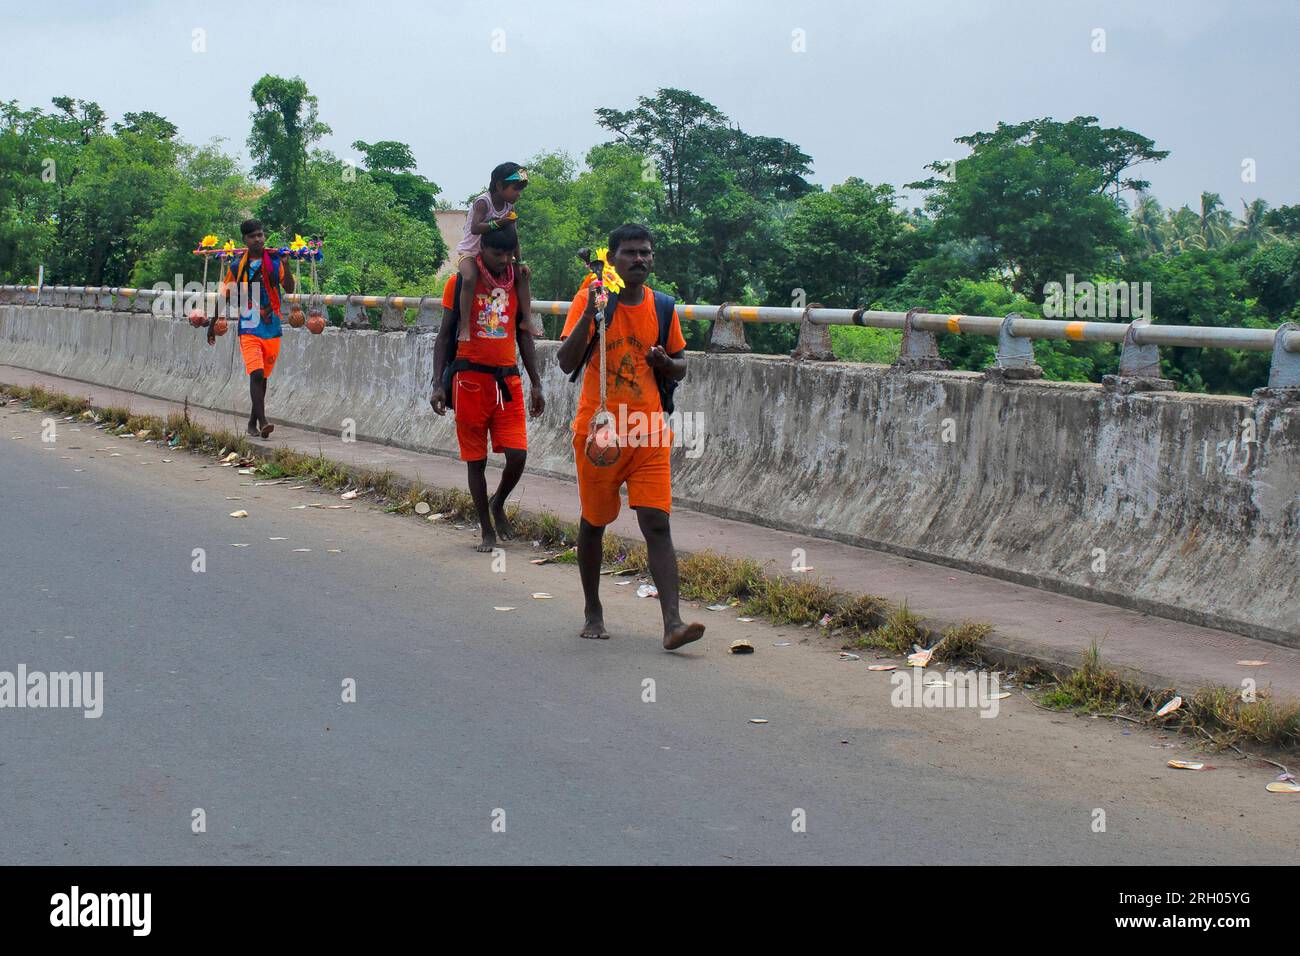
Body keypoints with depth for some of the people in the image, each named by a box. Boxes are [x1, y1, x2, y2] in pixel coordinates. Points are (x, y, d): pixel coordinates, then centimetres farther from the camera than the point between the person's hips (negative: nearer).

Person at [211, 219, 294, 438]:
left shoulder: (274, 260, 3)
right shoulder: (237, 266, 4)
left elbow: (289, 289, -8)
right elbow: (225, 297, 13)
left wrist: (284, 264, -20)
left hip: (272, 328, 2)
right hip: (248, 328, -2)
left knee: (262, 377, 11)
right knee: (256, 374, -18)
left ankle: (253, 422, 23)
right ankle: (262, 422, -23)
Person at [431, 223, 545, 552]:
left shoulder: (517, 282, 8)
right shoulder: (463, 281, -2)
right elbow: (445, 334, 0)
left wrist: (536, 384, 11)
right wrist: (438, 384, -8)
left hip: (507, 379, 3)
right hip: (470, 377, -3)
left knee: (517, 455, -7)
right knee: (476, 459, 4)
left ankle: (498, 504, 22)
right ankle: (487, 529, 16)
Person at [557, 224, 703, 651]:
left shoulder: (663, 306, 6)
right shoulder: (591, 298, -5)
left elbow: (680, 367, 15)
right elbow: (567, 362, -15)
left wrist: (665, 362, -8)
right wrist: (589, 313, -27)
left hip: (648, 435, 2)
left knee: (657, 524, -9)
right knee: (594, 521, 11)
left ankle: (672, 623, -15)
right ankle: (593, 612, 29)